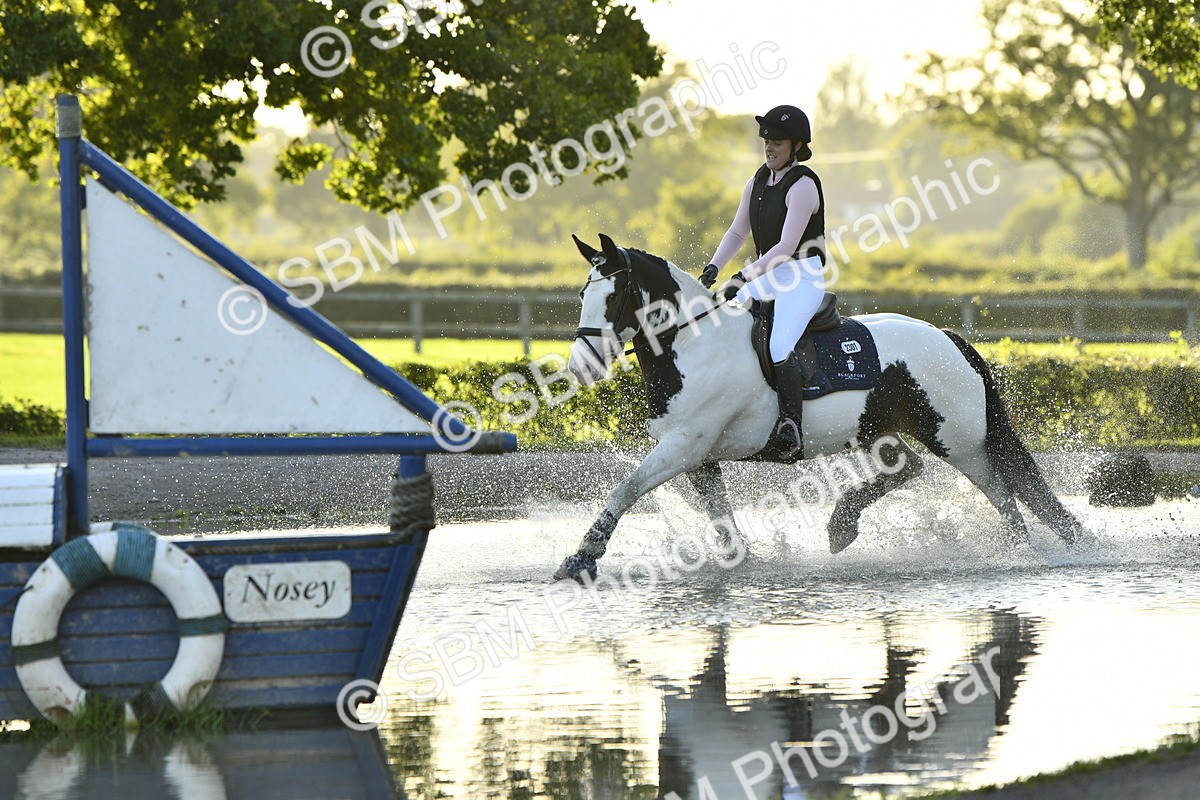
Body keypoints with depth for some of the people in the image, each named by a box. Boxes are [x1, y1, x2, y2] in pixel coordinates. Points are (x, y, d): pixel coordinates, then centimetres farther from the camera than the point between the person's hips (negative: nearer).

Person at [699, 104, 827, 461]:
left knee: (778, 347, -28)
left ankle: (791, 433, -27)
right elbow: (737, 232, 15)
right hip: (767, 276, 9)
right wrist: (714, 267, -1)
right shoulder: (757, 183, 11)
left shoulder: (802, 185, -15)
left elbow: (787, 246, -22)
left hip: (803, 276, -9)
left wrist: (744, 277, -26)